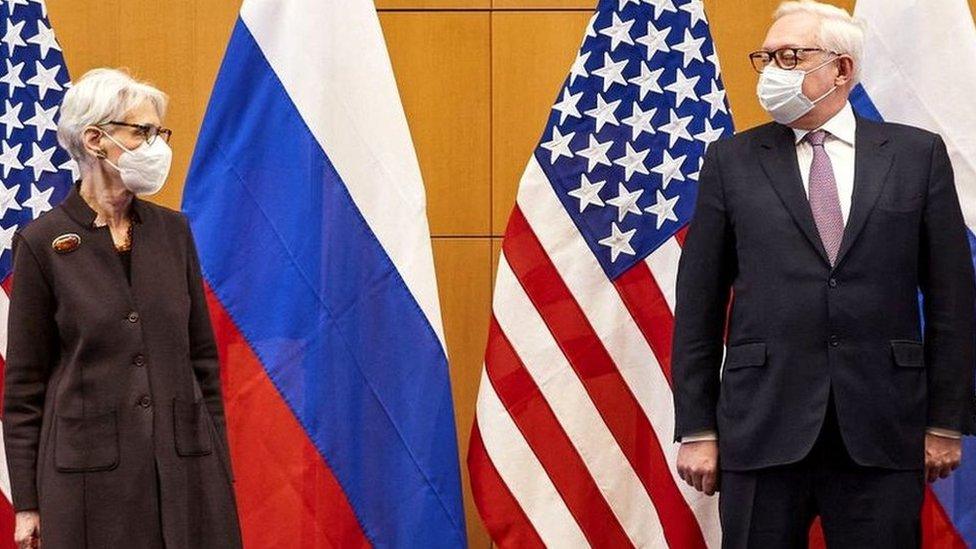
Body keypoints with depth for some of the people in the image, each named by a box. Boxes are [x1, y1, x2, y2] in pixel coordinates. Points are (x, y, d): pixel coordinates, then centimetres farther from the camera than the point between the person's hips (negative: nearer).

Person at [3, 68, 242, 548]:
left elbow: (202, 356, 12)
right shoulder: (43, 242, -4)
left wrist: (219, 466, 9)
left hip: (186, 463, 4)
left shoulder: (172, 230, 7)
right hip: (89, 468, -3)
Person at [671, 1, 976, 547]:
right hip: (763, 426, 0)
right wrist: (696, 429, 1)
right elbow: (699, 305, 6)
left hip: (883, 435, 0)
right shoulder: (731, 161, 7)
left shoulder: (918, 154, 6)